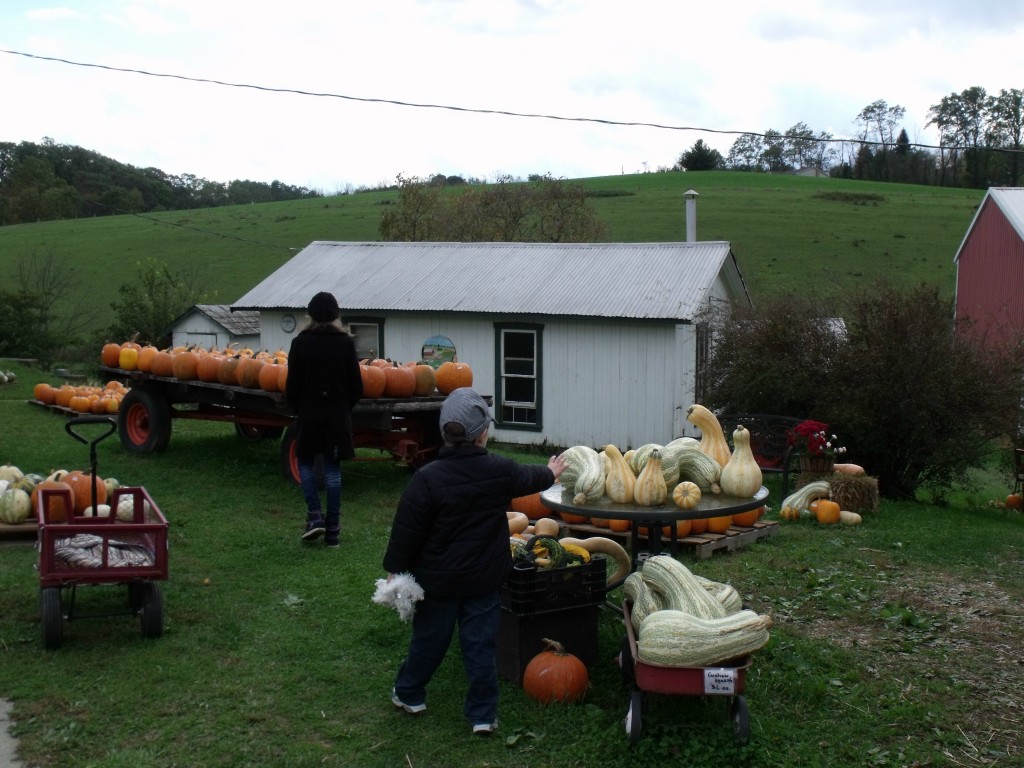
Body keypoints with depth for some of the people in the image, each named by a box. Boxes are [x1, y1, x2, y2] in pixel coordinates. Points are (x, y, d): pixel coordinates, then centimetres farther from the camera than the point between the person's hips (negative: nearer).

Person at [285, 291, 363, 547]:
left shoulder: (301, 343, -5)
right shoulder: (346, 342, -1)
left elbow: (292, 384, -3)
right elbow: (356, 385, 1)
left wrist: (296, 408, 13)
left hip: (309, 413, -1)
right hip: (338, 415, 1)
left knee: (306, 462, 16)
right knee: (332, 469, 5)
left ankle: (315, 516, 0)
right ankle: (332, 530, 7)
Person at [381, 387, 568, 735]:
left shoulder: (427, 478, -19)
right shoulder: (500, 471, -10)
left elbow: (407, 530, -14)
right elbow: (530, 478, 13)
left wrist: (395, 570, -2)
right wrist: (551, 472, 35)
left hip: (438, 579, -1)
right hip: (485, 579, 1)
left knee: (428, 639, 17)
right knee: (481, 644, 10)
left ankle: (408, 694, 36)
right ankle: (483, 715, 18)